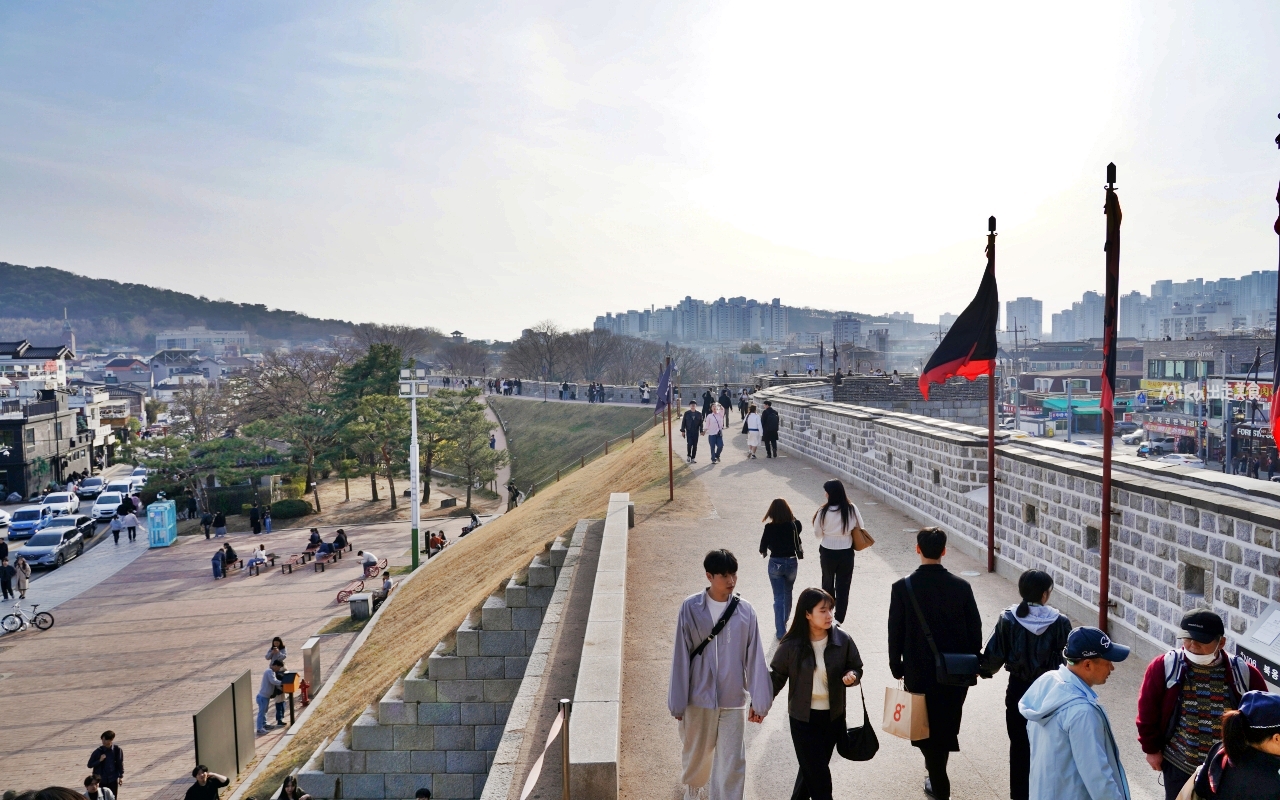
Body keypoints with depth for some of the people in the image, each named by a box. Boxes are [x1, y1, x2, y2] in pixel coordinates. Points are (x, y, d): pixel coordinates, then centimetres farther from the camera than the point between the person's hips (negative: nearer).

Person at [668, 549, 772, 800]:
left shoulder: (745, 610, -8)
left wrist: (759, 700, -1)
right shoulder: (690, 608, -12)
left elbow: (754, 657, -3)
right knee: (696, 752, 21)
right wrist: (678, 701, -4)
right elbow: (681, 656, -7)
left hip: (733, 700, 0)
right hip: (698, 697, 0)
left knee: (731, 762, 2)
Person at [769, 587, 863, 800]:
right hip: (803, 717, -3)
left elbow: (856, 667, 4)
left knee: (813, 767, 18)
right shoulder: (791, 645, -15)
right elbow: (776, 676, -3)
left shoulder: (842, 639, -10)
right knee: (817, 771, 1)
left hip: (833, 716, 3)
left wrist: (852, 676, -18)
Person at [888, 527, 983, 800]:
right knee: (948, 724, 21)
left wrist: (896, 666, 5)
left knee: (927, 726, 12)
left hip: (919, 672, -3)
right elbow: (975, 631, -2)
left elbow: (895, 632, -9)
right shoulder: (962, 586, -9)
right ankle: (938, 775, 37)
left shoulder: (903, 588, -15)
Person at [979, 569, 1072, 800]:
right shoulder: (1060, 623, -14)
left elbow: (994, 656, -9)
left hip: (1018, 689, 0)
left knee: (1019, 743, 14)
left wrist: (986, 670, 12)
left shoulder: (1008, 619, -13)